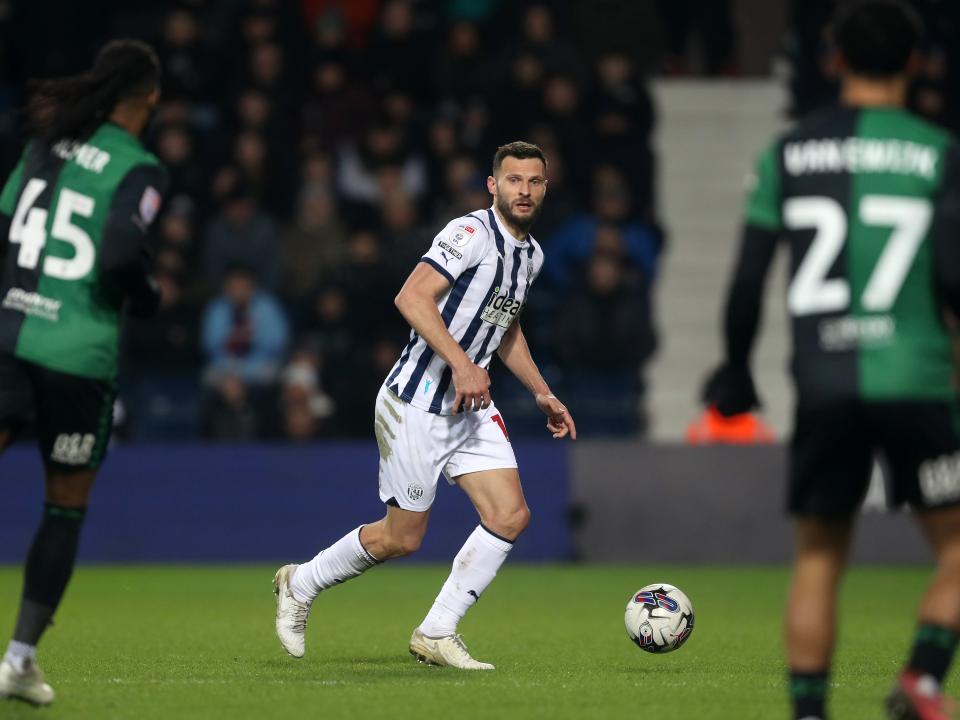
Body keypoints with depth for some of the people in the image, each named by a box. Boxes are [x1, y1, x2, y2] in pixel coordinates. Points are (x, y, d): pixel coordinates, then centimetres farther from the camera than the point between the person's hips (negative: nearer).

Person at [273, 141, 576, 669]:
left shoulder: (531, 254, 12)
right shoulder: (471, 233, -17)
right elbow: (412, 298, -28)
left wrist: (541, 394, 24)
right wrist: (462, 363, -33)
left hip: (471, 408, 8)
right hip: (416, 405, -8)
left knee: (511, 515, -7)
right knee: (402, 538, -1)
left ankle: (436, 634, 2)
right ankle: (301, 584, 25)